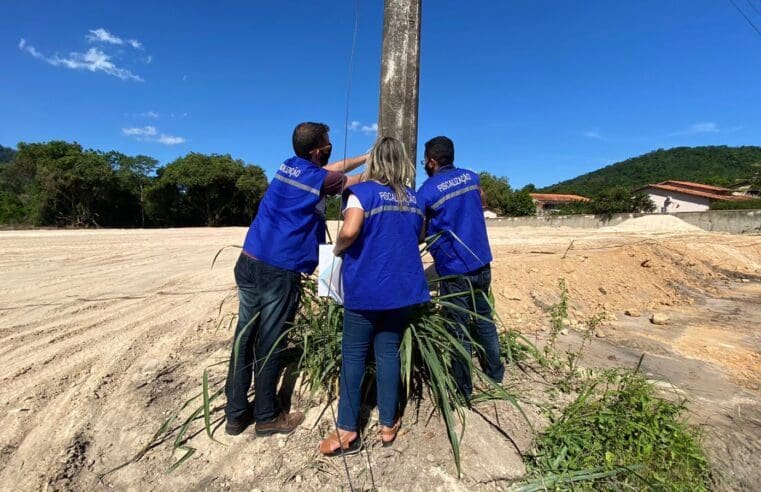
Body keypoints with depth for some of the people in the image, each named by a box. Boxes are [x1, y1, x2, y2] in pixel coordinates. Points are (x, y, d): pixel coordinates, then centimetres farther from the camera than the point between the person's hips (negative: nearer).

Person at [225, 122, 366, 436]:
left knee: (244, 336, 12)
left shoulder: (288, 166, 13)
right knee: (268, 344, 5)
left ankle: (236, 414, 25)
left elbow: (334, 168, 26)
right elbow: (358, 182, 8)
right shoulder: (319, 179, -8)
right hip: (279, 271, -7)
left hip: (248, 261, 7)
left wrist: (368, 157, 34)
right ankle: (267, 417, 23)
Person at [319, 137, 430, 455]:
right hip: (403, 288, 5)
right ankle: (388, 425, 23)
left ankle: (347, 431, 15)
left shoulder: (363, 192, -9)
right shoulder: (414, 198, 9)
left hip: (366, 289, -5)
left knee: (353, 356, 7)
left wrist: (337, 249, -5)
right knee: (388, 353, 13)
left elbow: (350, 231, -24)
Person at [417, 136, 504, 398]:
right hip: (481, 263, 6)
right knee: (484, 318, 21)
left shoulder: (427, 191, -12)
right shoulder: (471, 177, 6)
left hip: (454, 269, -6)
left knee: (459, 329, 6)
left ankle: (464, 388, 19)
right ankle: (496, 372, 36)